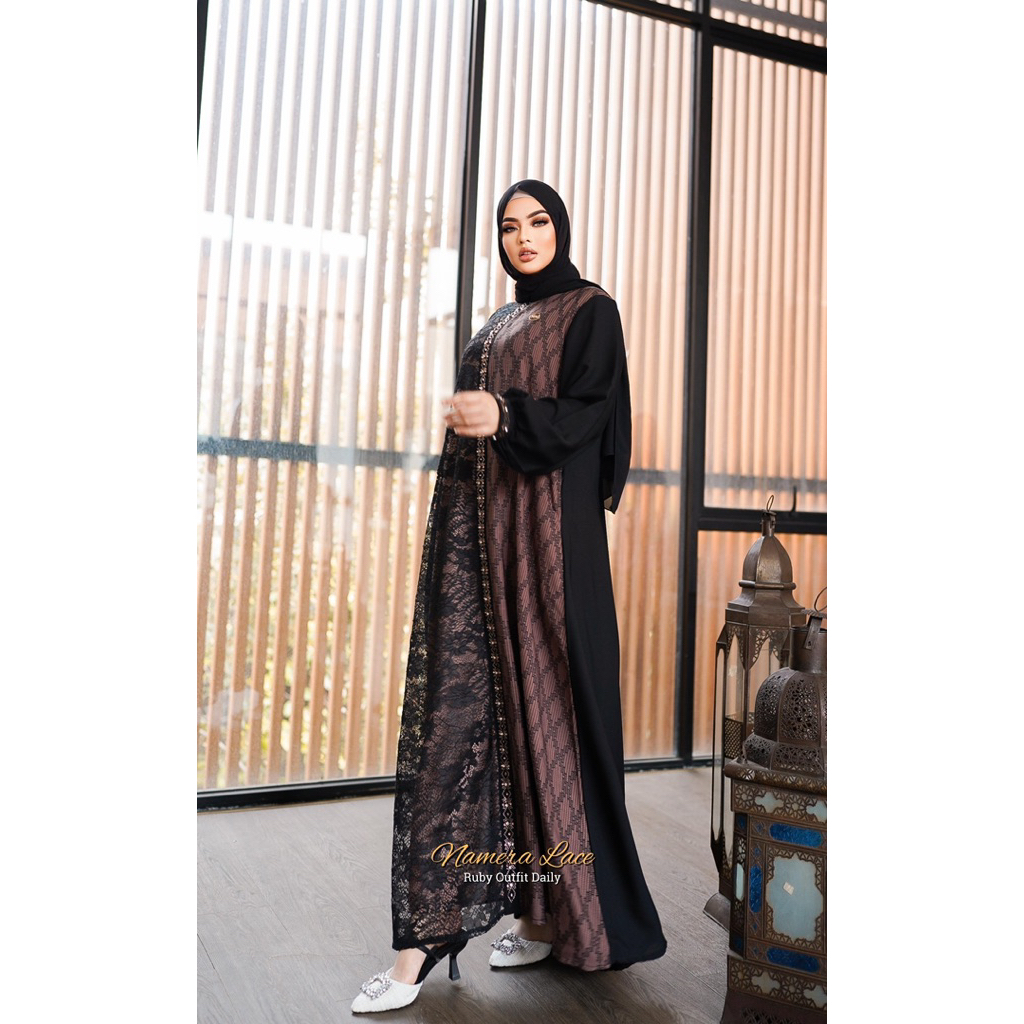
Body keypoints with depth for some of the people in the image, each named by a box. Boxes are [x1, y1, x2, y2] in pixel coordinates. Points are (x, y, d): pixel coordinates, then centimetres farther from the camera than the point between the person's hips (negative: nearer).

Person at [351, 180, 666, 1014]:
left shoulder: (591, 310, 4)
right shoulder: (497, 327, 24)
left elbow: (591, 414, -9)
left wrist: (506, 417, -24)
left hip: (549, 529, -6)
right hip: (481, 532, 6)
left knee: (546, 695, -5)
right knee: (462, 701, -2)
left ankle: (565, 910, 11)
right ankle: (433, 926, 2)